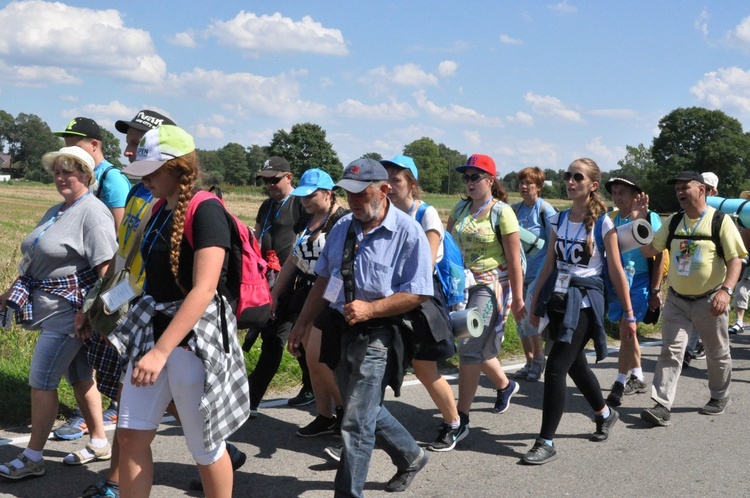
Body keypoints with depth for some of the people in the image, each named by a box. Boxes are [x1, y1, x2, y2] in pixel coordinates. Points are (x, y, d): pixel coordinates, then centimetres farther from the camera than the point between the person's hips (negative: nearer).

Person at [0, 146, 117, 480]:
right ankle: (99, 443, 27)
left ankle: (33, 459, 5)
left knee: (41, 380, -5)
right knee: (79, 376, 15)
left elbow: (107, 266, -22)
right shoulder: (55, 212, 14)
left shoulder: (92, 212, -15)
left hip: (69, 311, -9)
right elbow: (34, 260, 21)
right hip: (52, 309, 9)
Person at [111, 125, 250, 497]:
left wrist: (161, 351, -29)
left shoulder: (205, 211, -16)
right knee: (131, 435, 7)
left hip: (194, 338, -8)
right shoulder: (160, 210, 10)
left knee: (205, 448, 5)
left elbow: (203, 290, -24)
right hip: (152, 329, 8)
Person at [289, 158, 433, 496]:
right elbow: (324, 279, 15)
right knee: (367, 410, 20)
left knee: (356, 423, -5)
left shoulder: (408, 233, -14)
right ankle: (411, 456, 42)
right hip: (341, 331, 7)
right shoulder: (343, 228, 6)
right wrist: (303, 322, 14)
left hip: (377, 337, -7)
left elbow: (418, 294, -15)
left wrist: (370, 309, -23)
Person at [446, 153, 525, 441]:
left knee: (470, 349, -10)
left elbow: (514, 260, -10)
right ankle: (505, 385, 43)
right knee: (479, 347, 16)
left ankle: (461, 417, -2)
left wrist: (517, 299, -11)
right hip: (464, 285, 6)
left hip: (491, 285, -6)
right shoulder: (460, 209, 9)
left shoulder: (502, 212, -9)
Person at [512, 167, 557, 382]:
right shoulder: (515, 209, 7)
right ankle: (529, 362, 20)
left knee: (529, 317, -13)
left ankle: (539, 360, 5)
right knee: (520, 320, 7)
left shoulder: (545, 209, -8)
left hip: (538, 273, -6)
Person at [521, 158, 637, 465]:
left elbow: (616, 271, -6)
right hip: (558, 299, 6)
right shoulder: (559, 220, 7)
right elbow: (549, 265, 12)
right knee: (575, 365, 17)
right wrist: (536, 304, 11)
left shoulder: (603, 224, -8)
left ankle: (546, 442, -4)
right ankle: (605, 414, 43)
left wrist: (628, 314, -4)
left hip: (584, 302, -6)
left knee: (555, 367, -12)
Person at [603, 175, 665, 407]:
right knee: (627, 332, 15)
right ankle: (638, 378, 30)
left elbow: (660, 257, -7)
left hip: (640, 282, -6)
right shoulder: (611, 220, 5)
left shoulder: (650, 219, -8)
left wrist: (655, 290, -11)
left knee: (627, 332, -10)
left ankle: (619, 385, -5)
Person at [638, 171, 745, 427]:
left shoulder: (720, 220, -8)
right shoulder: (673, 221, 6)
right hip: (676, 300, 3)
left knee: (717, 353, 12)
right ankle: (662, 406, -10)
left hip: (709, 301, -3)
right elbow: (648, 250, 6)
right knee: (670, 351, -6)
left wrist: (726, 290, -26)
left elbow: (735, 259, -12)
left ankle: (720, 397, 34)